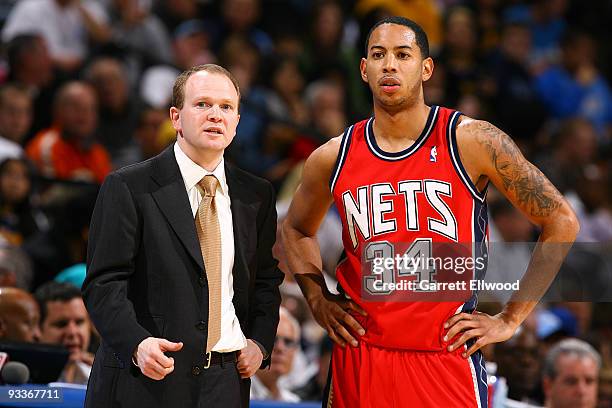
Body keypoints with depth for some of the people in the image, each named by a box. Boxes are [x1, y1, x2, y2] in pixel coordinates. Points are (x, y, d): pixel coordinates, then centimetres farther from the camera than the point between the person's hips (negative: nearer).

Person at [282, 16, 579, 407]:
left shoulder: (471, 141, -5)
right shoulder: (333, 158, 5)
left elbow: (561, 223, -1)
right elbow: (296, 229, 26)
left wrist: (510, 319, -3)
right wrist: (318, 300, 10)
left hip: (446, 359, -3)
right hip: (359, 361, 3)